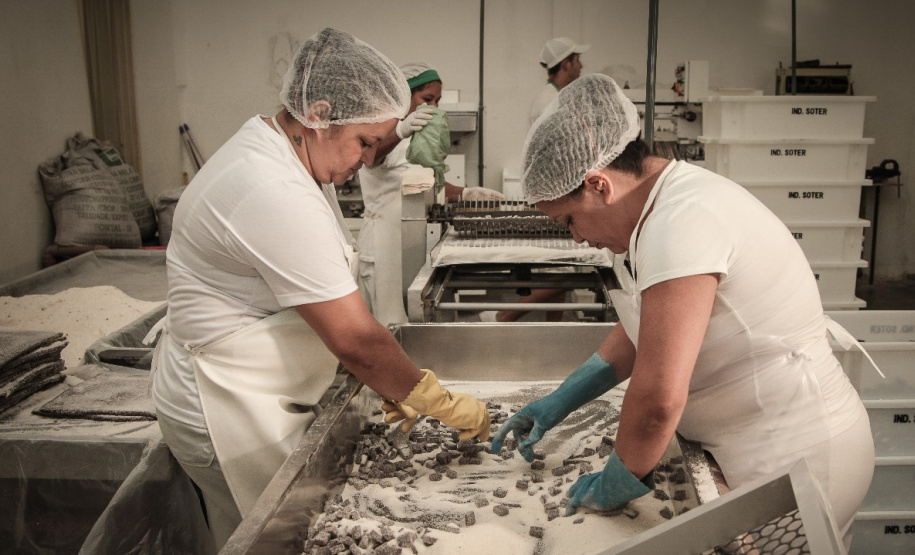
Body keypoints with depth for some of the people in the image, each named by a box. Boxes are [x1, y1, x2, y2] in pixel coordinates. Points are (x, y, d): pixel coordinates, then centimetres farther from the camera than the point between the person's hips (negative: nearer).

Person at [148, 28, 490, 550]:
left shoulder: (275, 150, 5)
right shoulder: (277, 195, -28)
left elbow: (337, 308, 8)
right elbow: (355, 339, -26)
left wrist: (386, 384, 4)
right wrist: (448, 406, -14)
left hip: (265, 400, 10)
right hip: (232, 415, -9)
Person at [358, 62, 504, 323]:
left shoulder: (417, 137, 16)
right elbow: (370, 156, -36)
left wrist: (465, 193, 4)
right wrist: (400, 132, -56)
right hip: (386, 242, -9)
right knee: (395, 328, -6)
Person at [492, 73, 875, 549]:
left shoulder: (682, 223, -27)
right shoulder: (668, 199, 5)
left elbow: (659, 397, -31)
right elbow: (642, 332, 14)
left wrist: (614, 485, -15)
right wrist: (559, 402, 9)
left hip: (792, 461, -9)